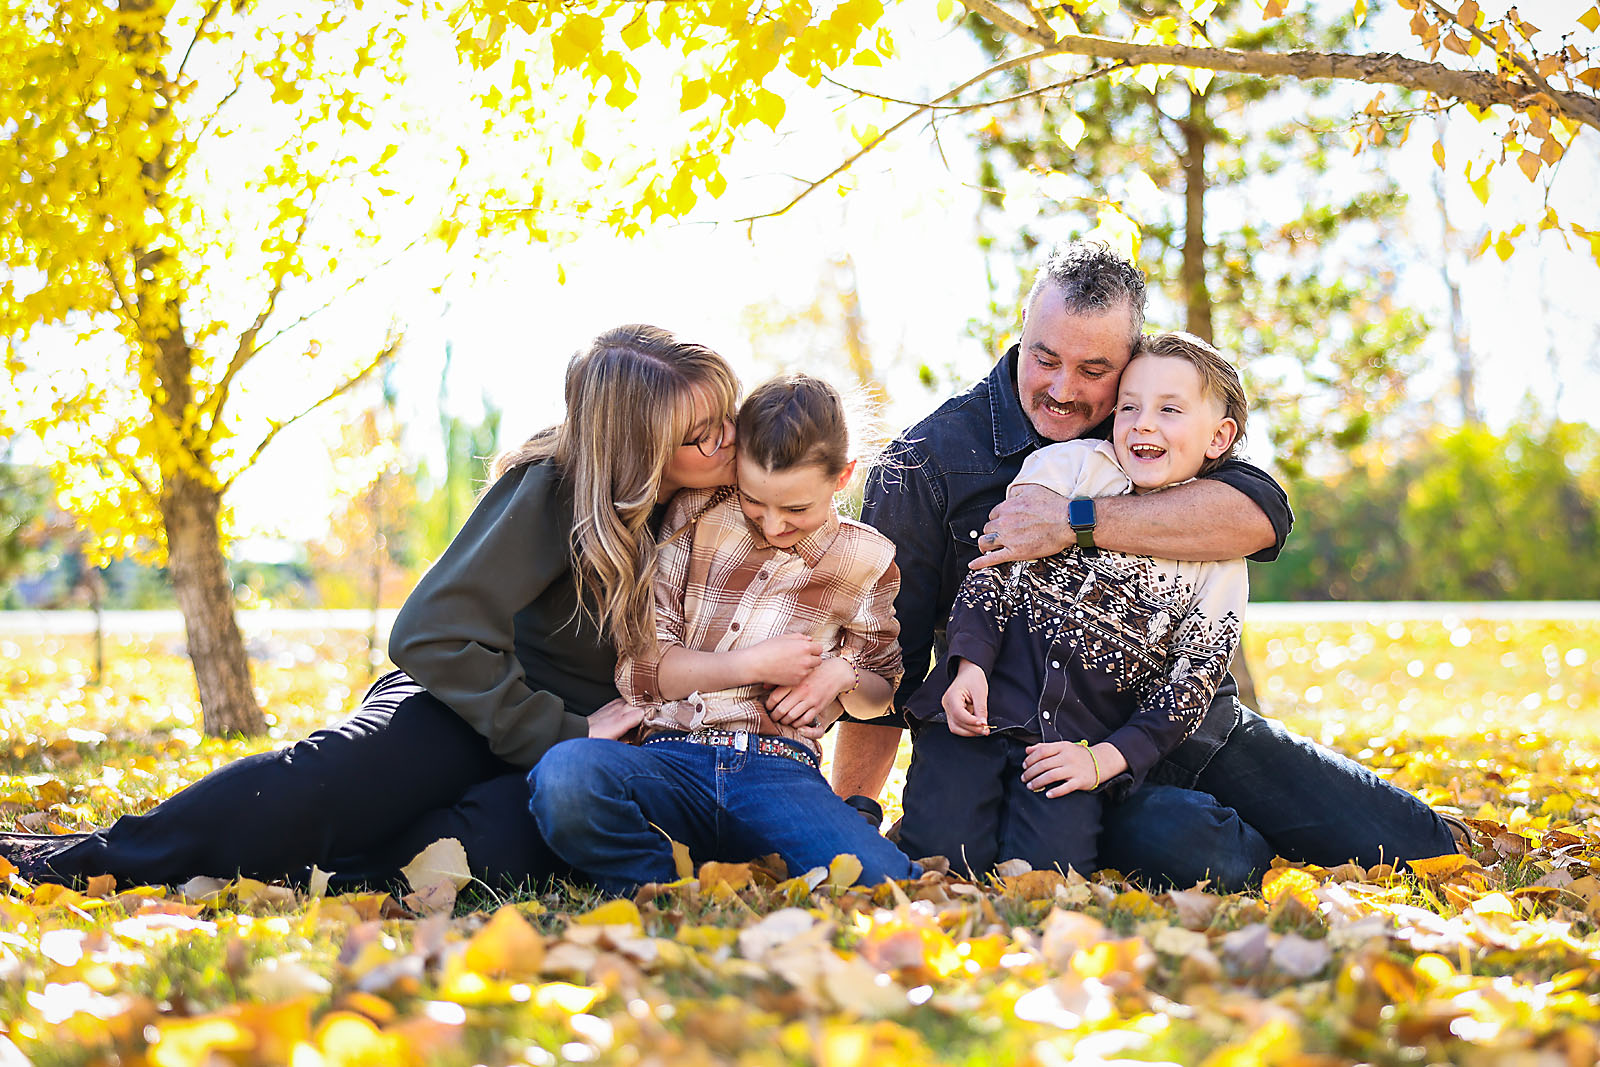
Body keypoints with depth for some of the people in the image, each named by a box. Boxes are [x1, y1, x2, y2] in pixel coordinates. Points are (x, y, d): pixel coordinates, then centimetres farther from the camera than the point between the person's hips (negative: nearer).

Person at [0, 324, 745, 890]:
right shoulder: (553, 487, -14)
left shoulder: (718, 497, 0)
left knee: (498, 844, -36)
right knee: (335, 773, -34)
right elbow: (430, 635, -20)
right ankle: (87, 858, -24)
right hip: (478, 707, -2)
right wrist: (559, 735, -21)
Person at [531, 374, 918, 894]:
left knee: (880, 883, -34)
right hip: (672, 760, 0)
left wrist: (842, 676, 4)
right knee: (565, 772, -38)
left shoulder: (867, 562, 14)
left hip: (779, 771, 1)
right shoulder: (698, 519, 10)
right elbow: (636, 669, 6)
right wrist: (752, 664, -3)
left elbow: (881, 690, 28)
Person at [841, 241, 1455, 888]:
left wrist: (1078, 522, -28)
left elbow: (1262, 513, -20)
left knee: (1418, 844, 0)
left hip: (1206, 730, 4)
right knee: (1195, 849, -32)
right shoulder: (924, 464, -6)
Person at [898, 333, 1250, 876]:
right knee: (944, 855, -19)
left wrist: (1104, 759, -9)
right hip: (987, 704, -1)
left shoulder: (1219, 564, 7)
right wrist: (970, 664, -15)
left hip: (1076, 743, 1)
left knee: (1050, 868, -20)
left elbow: (1187, 687, 3)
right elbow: (994, 568, 0)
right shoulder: (1069, 464, 4)